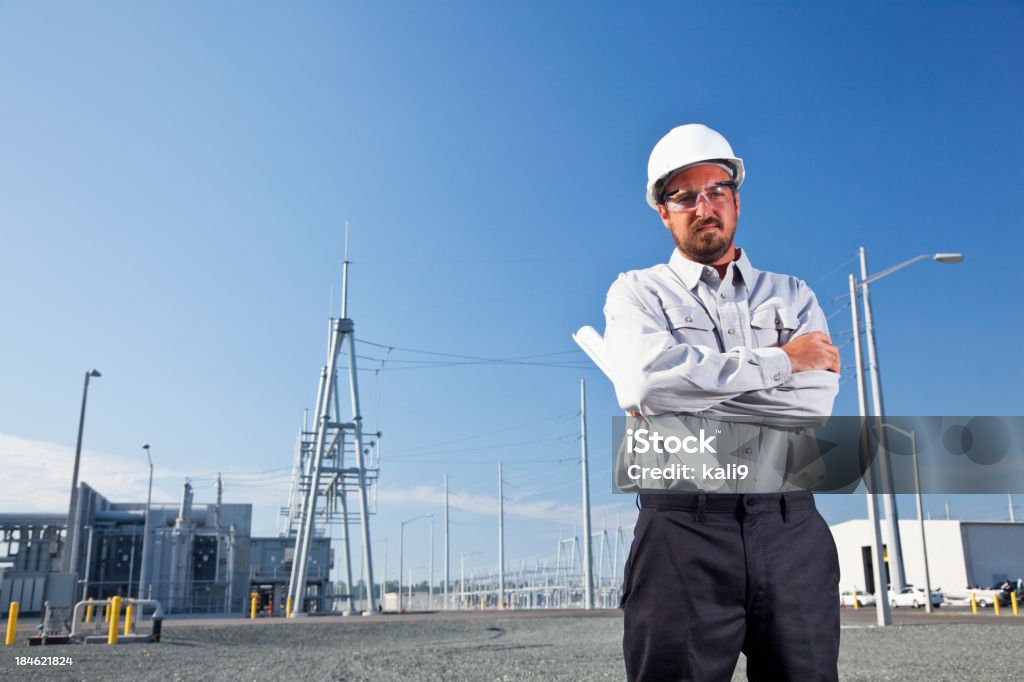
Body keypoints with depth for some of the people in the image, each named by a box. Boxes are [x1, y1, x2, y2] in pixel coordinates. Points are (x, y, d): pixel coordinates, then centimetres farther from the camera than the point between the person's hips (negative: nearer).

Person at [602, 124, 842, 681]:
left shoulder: (793, 296, 16)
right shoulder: (637, 293, 9)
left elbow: (815, 399, -3)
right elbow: (647, 381, -13)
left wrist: (690, 384, -9)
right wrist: (782, 359, -5)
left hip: (792, 528, 3)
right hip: (684, 529, -2)